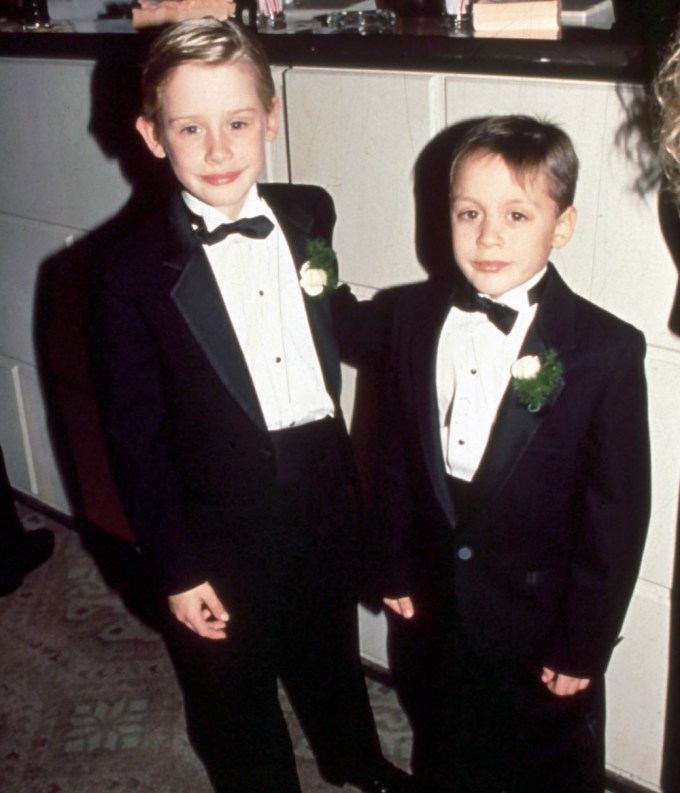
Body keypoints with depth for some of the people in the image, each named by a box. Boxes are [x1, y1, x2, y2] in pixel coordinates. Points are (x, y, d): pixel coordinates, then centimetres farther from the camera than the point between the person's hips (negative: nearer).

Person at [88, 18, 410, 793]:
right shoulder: (131, 276, -20)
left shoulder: (309, 215, -6)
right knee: (234, 695, 20)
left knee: (329, 648, 30)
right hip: (222, 527, -4)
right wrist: (176, 569, -12)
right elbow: (134, 439, -15)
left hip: (324, 496, 5)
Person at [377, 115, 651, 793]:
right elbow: (398, 452, 2)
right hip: (430, 606, 4)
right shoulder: (416, 315, -7)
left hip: (537, 617, -3)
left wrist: (582, 647, -12)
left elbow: (617, 515, -16)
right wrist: (396, 568, 5)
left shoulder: (607, 350, -21)